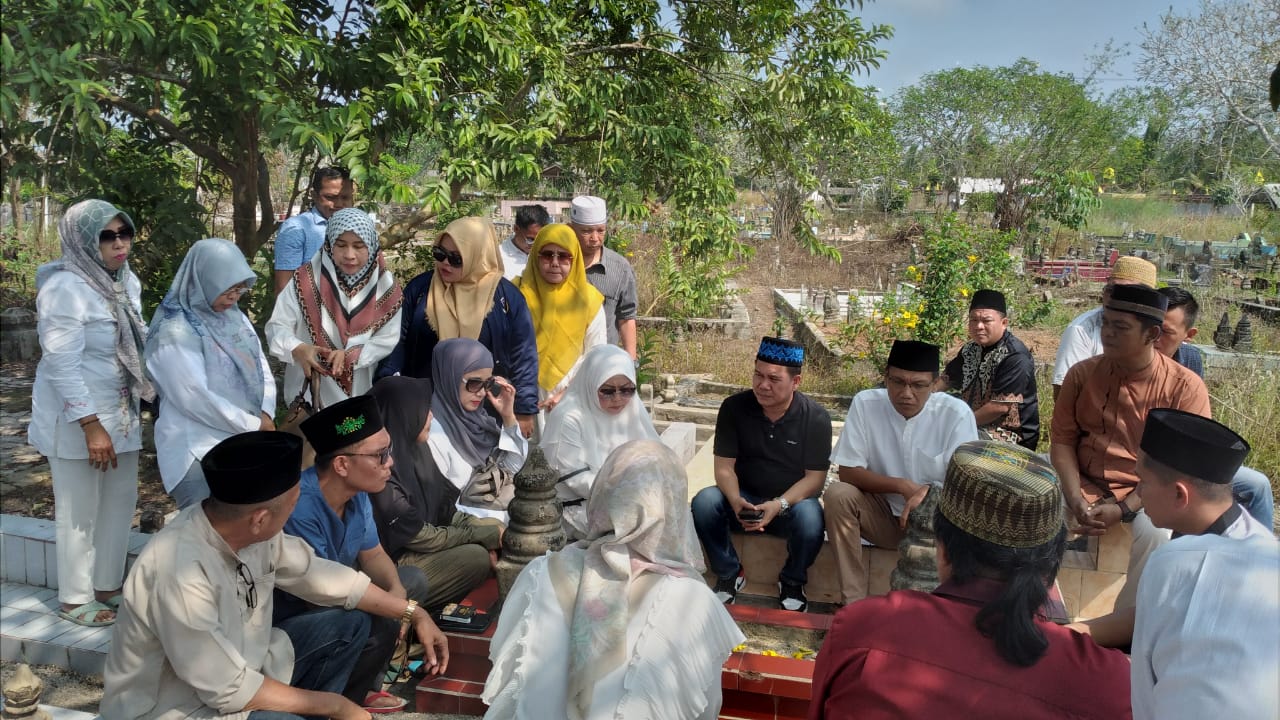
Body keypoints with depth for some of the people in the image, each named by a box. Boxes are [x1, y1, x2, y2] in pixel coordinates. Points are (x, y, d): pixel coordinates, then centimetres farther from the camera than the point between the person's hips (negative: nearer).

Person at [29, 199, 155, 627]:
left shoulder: (126, 280, 3)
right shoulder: (66, 287, -20)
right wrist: (91, 426, -24)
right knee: (80, 511, 5)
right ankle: (74, 599, 22)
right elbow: (61, 365, -22)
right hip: (77, 418, -7)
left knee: (121, 499, 15)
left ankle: (108, 586, 31)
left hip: (121, 411, 8)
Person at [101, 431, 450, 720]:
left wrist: (414, 613, 5)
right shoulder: (181, 573, -33)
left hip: (238, 671, 8)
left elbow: (319, 573, 4)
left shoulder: (252, 529, -12)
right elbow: (229, 691, -26)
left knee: (352, 625, 6)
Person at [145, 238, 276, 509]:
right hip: (200, 452, -7)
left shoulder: (237, 319, 12)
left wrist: (266, 415, -6)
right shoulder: (176, 332, -13)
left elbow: (261, 369, 12)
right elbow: (195, 398, -19)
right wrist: (254, 425, -14)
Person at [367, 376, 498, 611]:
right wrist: (487, 536, -15)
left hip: (415, 550, 9)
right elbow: (419, 536, -21)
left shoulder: (416, 449, -1)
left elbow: (445, 509, 5)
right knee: (476, 557, -20)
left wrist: (489, 536, -9)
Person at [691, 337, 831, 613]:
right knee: (704, 502, -28)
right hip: (744, 499, 2)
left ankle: (792, 580, -2)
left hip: (792, 500, -1)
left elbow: (815, 477, -12)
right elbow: (724, 467, -9)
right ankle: (729, 572, -3)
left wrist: (779, 505, -30)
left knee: (810, 517, -35)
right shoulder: (734, 407, -9)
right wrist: (736, 501, -31)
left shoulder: (816, 417, -12)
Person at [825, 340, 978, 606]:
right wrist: (902, 486, -25)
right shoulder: (865, 403, -11)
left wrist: (928, 493, -37)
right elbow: (848, 472, -11)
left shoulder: (956, 413, -14)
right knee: (838, 495, -26)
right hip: (882, 513, 1)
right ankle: (853, 602, -19)